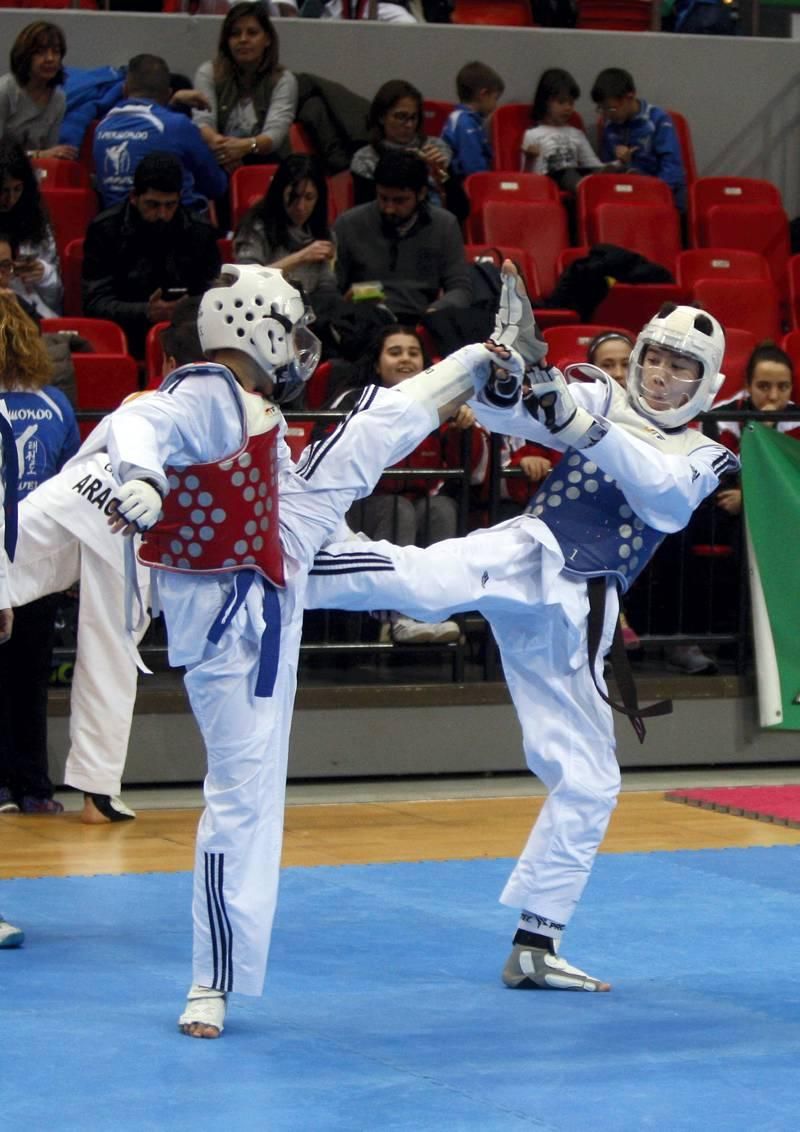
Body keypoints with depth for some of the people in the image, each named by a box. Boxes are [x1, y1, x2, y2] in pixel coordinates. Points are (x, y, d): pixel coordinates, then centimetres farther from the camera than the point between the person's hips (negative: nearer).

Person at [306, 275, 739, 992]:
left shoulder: (704, 457, 13)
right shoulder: (600, 399, 10)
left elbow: (667, 499, -11)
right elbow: (501, 410, -3)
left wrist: (582, 427, -25)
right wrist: (505, 380, -28)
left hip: (574, 615, 4)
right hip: (528, 557, -4)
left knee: (588, 783, 6)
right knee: (426, 581, -37)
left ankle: (535, 946, 18)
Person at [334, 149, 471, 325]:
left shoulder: (445, 225, 9)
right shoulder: (348, 225, 5)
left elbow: (460, 290, 7)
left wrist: (433, 313, -15)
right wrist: (344, 302, -17)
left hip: (421, 323, 2)